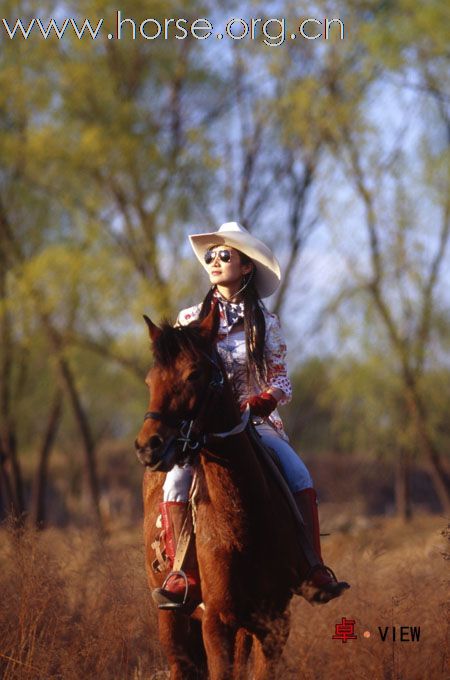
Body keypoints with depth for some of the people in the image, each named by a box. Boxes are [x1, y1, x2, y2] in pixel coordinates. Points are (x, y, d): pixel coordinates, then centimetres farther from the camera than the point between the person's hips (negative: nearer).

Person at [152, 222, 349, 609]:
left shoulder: (265, 324, 8)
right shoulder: (191, 321, 9)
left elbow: (281, 382, 5)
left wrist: (261, 402, -16)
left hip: (256, 420, 0)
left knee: (299, 475, -26)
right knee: (177, 479, -30)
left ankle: (314, 569, -20)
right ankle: (184, 577, -29)